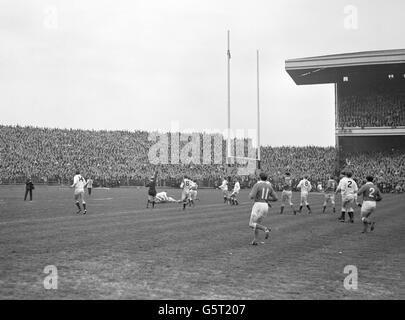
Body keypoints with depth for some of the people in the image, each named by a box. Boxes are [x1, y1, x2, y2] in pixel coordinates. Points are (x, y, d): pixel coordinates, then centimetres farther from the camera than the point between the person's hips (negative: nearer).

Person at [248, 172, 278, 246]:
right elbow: (275, 198, 11)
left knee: (252, 224, -1)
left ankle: (265, 229, -23)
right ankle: (255, 240, 11)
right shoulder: (269, 186, 11)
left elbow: (251, 196, -16)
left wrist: (250, 194, 9)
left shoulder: (257, 185, -6)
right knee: (257, 223, 20)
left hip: (258, 205, -6)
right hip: (265, 206, 6)